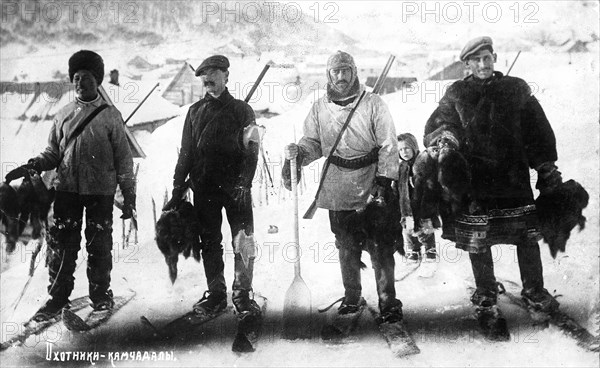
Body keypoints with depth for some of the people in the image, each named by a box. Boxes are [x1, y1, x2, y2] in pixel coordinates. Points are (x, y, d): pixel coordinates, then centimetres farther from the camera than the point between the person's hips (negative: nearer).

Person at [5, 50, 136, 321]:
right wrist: (31, 166, -4)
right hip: (67, 189, 3)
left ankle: (100, 293, 18)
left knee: (99, 245, 2)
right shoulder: (64, 115, 11)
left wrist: (129, 194, -4)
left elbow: (123, 158, 1)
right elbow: (53, 153, 16)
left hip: (100, 190, -3)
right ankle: (57, 296, 14)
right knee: (61, 243, 3)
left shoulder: (110, 115, 2)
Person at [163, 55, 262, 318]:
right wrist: (178, 190, 7)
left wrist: (243, 183, -17)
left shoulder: (241, 110, 5)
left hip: (235, 187, -3)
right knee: (209, 243, 8)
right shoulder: (195, 111, 14)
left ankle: (242, 295, 5)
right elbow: (185, 153, 14)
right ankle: (216, 294, 17)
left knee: (244, 243, -6)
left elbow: (251, 151, -3)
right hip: (204, 188, 3)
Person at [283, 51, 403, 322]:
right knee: (346, 247, 13)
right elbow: (313, 142, 12)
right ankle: (352, 297, 27)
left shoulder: (373, 104, -3)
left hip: (372, 187, -3)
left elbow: (388, 145, -3)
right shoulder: (319, 108, 7)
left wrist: (384, 178, -11)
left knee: (380, 246, -3)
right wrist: (298, 153, -9)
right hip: (337, 189, 3)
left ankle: (388, 301, 5)